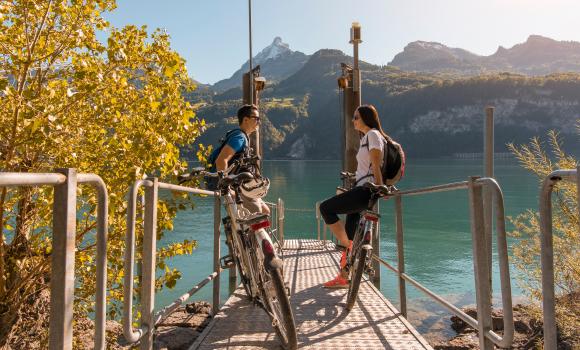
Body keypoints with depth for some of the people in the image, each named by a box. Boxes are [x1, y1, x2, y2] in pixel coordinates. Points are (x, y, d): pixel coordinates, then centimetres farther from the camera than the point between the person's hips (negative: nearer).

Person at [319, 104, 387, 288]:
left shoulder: (373, 134, -7)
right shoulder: (365, 137, 22)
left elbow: (376, 166, -14)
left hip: (365, 190, -10)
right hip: (361, 190, 10)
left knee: (325, 208, -15)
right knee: (349, 235, 10)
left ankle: (346, 247, -8)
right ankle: (343, 277, 16)